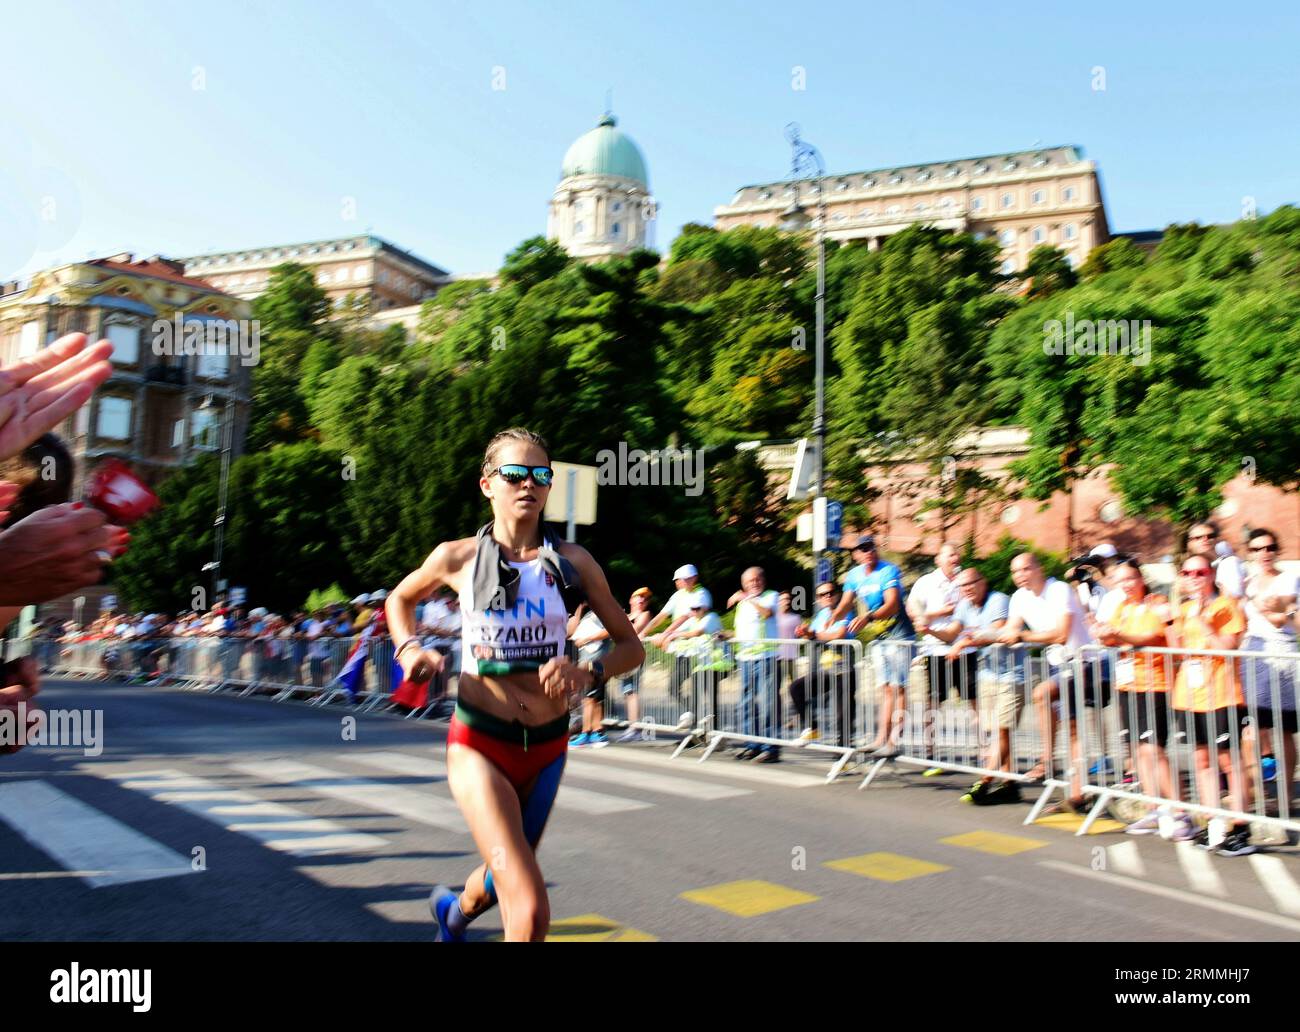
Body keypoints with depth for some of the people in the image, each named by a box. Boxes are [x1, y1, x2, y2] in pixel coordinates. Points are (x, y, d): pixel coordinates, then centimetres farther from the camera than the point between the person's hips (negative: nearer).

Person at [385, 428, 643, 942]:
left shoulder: (573, 562, -4)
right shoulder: (458, 557, -6)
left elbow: (631, 646, 1)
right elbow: (400, 598, 15)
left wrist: (586, 673, -18)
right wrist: (408, 648, -3)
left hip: (547, 746, 3)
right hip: (479, 744, -3)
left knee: (511, 878, 26)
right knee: (531, 910, -18)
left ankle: (454, 910, 60)